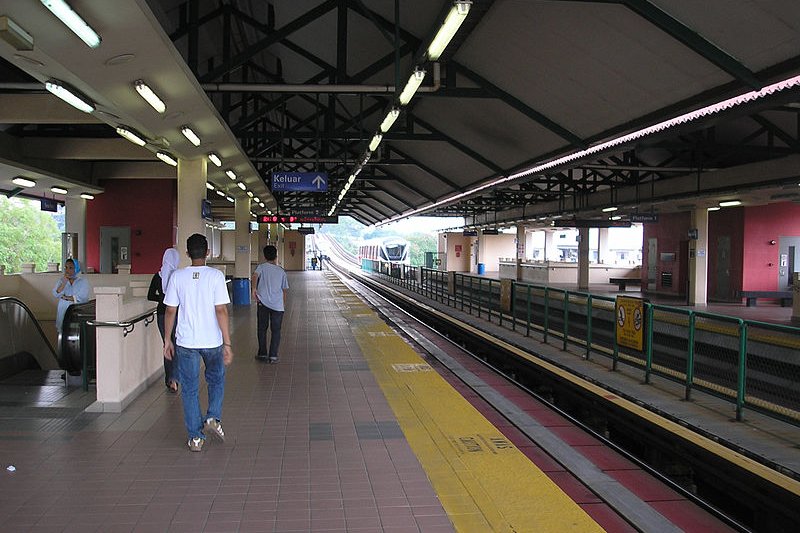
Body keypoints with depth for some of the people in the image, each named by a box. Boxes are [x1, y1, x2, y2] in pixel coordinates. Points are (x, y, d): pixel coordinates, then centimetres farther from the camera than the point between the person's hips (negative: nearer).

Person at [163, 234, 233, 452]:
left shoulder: (177, 277, -3)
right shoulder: (215, 276, -8)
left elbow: (170, 311, 0)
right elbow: (221, 311, -12)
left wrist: (167, 340, 12)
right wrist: (227, 344, -9)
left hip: (186, 341, 1)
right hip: (212, 341, -1)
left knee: (189, 388, 10)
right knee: (216, 380, 24)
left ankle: (195, 437, 13)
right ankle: (213, 418, 8)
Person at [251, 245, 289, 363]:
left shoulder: (261, 267, 4)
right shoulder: (282, 272, 11)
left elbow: (254, 276, -18)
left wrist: (254, 289, -24)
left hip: (263, 303, -1)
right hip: (278, 305, 1)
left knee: (262, 329, 13)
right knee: (276, 331, 8)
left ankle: (262, 354, 17)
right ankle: (273, 355, 3)